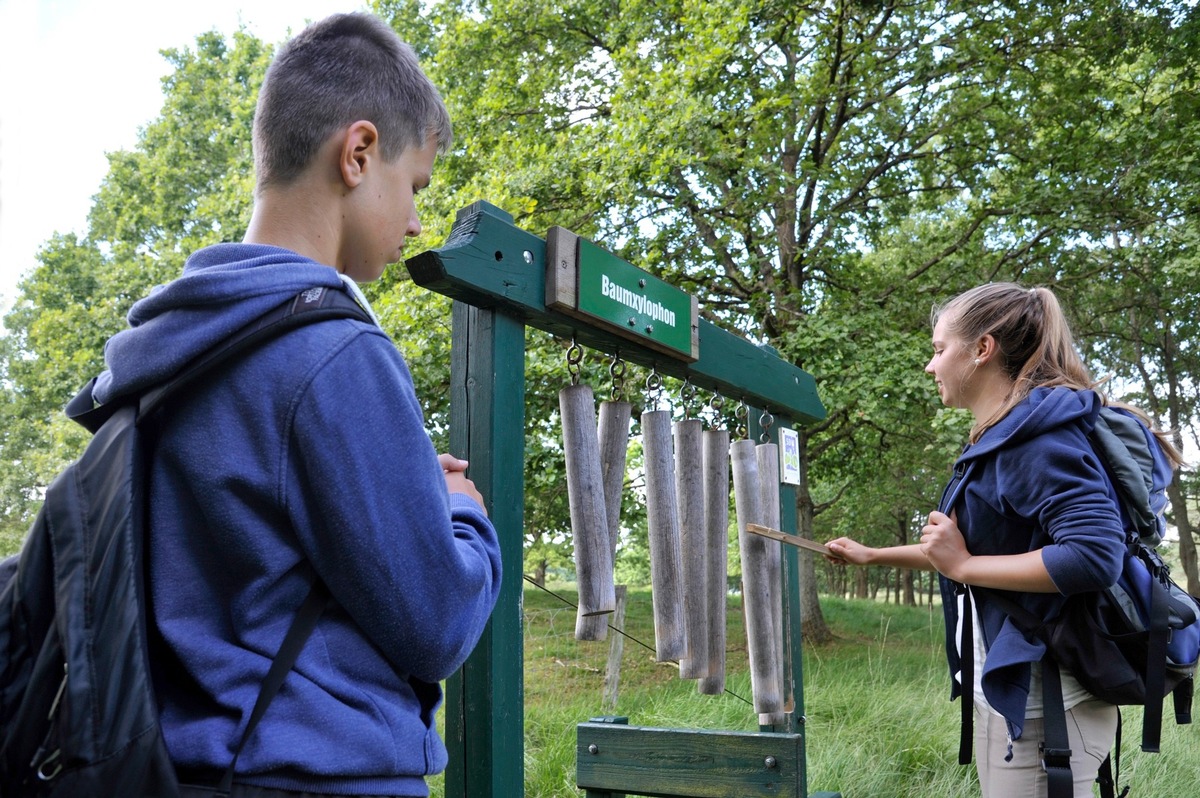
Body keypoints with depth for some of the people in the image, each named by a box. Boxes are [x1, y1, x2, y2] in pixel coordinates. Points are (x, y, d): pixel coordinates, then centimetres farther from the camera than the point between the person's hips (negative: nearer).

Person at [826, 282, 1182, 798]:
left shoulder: (1039, 431, -17)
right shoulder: (999, 439, 13)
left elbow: (1095, 556, -30)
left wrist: (963, 564, -21)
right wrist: (873, 556, 25)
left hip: (1040, 695, -10)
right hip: (1006, 686, 10)